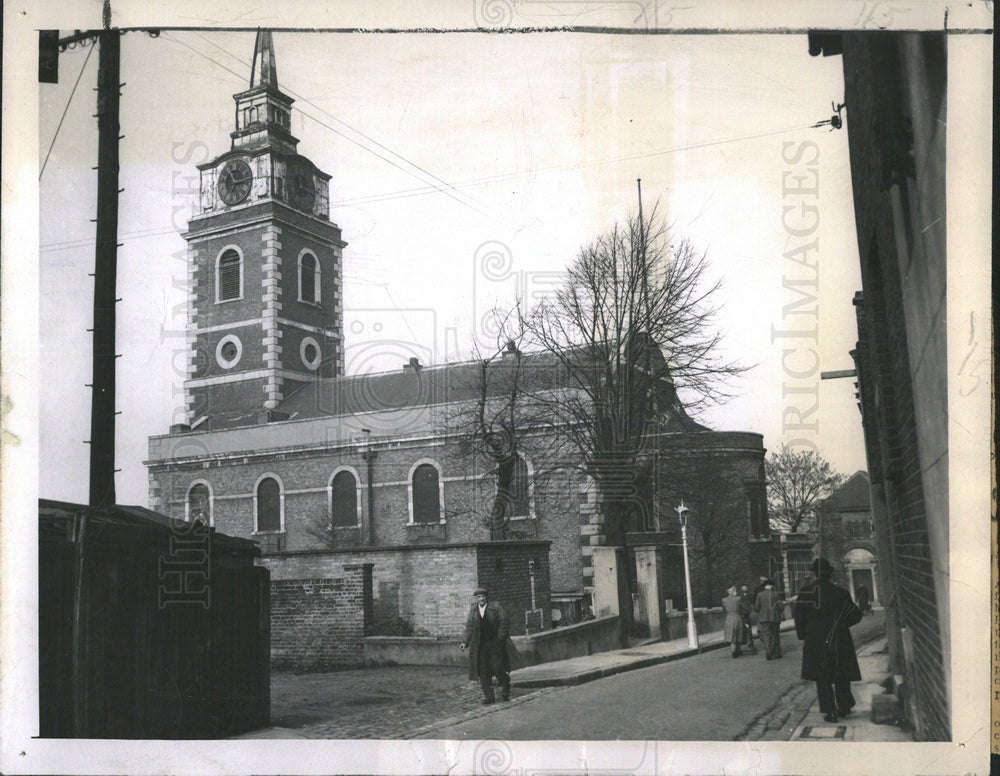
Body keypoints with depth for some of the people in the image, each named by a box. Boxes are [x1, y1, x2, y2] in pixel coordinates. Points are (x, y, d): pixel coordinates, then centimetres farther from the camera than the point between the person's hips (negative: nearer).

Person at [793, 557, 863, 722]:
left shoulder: (806, 592, -7)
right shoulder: (840, 593, -1)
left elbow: (798, 615, -8)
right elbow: (855, 615, 3)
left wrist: (802, 634, 5)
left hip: (816, 641, -2)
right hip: (839, 640, 2)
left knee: (822, 678, 4)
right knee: (841, 676, 16)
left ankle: (829, 711, -1)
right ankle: (844, 707, 24)